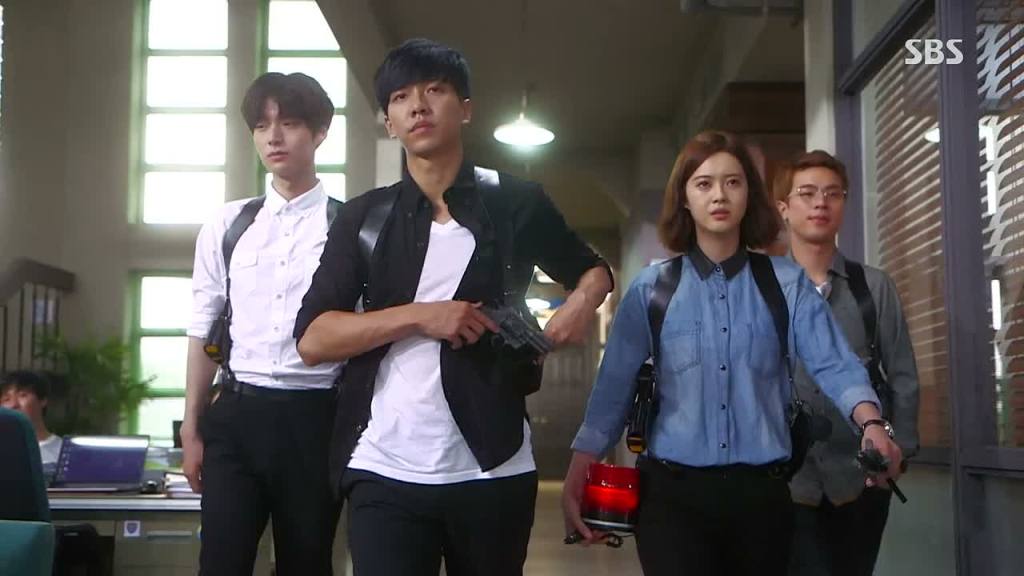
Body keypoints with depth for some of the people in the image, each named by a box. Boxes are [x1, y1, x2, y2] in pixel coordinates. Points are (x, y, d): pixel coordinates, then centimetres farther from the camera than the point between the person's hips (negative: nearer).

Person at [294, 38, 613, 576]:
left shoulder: (517, 204, 4)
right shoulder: (363, 218, 5)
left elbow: (592, 268, 20)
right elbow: (312, 339, -1)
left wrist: (582, 301, -4)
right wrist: (419, 315, -14)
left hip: (492, 470, 1)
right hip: (385, 473, 0)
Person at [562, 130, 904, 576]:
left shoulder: (787, 284, 3)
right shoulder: (652, 287, 2)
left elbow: (832, 364, -8)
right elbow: (614, 387, -2)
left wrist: (871, 424, -27)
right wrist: (575, 483, -9)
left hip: (761, 491, 2)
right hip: (673, 491, -1)